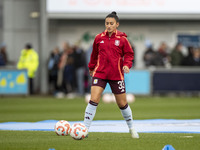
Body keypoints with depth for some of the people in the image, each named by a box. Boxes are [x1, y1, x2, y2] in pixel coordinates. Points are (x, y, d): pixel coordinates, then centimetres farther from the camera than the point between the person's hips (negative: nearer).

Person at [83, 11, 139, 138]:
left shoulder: (122, 39, -3)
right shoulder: (99, 38, 3)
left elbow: (129, 54, 5)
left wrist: (127, 65, -13)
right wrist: (91, 67, 25)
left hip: (116, 75, -1)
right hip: (100, 73, 1)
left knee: (122, 104, 8)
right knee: (93, 100, -14)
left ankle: (132, 128, 30)